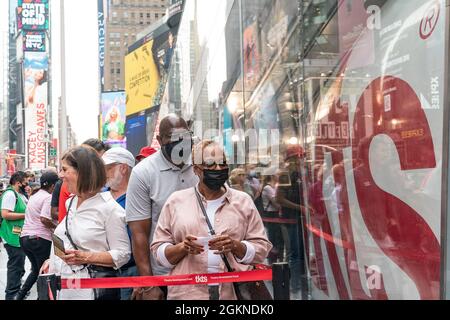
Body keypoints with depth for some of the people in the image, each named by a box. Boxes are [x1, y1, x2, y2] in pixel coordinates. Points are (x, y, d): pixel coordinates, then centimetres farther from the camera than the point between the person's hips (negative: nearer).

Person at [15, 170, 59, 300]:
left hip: (25, 237, 8)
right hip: (40, 239, -8)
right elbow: (44, 219, -23)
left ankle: (21, 294, 15)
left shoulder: (33, 196, 15)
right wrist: (56, 226, -8)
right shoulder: (48, 197, -11)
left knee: (36, 270, 21)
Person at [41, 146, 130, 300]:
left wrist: (86, 258, -22)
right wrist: (52, 260, 9)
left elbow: (122, 254, -14)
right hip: (61, 284, 7)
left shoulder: (110, 208, -13)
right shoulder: (69, 204, 10)